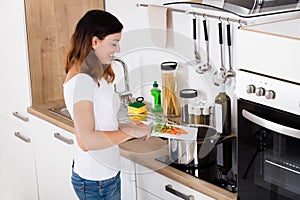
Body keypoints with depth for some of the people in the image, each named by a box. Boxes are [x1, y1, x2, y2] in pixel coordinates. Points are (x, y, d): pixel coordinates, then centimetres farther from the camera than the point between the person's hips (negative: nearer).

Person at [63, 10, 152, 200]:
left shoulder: (97, 76, 9)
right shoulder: (81, 80, -21)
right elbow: (86, 140, -27)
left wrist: (124, 126, 1)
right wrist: (130, 132, -19)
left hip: (108, 172, 9)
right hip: (95, 182, -9)